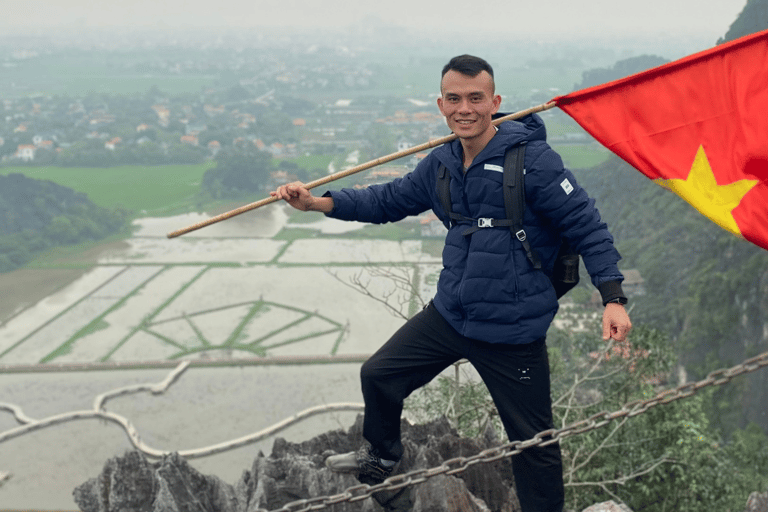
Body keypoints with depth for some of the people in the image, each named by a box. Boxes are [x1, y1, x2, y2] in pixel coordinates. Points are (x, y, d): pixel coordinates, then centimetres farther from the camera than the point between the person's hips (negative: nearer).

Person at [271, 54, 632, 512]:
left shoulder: (533, 159, -16)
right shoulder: (441, 164, 4)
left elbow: (586, 225, -13)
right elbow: (391, 199, 14)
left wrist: (612, 297, -22)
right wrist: (317, 202, 4)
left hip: (512, 329, -6)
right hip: (448, 314, 7)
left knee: (533, 442, 4)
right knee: (379, 375, 18)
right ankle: (381, 458, 45)